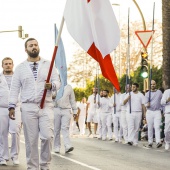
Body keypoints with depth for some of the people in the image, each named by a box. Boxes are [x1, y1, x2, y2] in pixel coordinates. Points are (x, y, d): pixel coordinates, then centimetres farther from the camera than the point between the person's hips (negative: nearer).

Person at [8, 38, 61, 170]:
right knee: (31, 140, 1)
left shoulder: (48, 65, 10)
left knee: (48, 136, -12)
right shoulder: (20, 68, 10)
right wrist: (12, 106, -2)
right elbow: (15, 88, 7)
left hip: (46, 106, 0)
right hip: (28, 107, 0)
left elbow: (57, 82, 5)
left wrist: (51, 85, -18)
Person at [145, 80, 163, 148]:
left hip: (157, 112, -1)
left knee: (157, 127, -13)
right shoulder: (147, 94, 6)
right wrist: (147, 105, -26)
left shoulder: (159, 92, 8)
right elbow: (146, 104, -2)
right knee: (150, 128, 3)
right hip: (149, 112, 1)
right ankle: (150, 142, 7)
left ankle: (158, 142, -23)